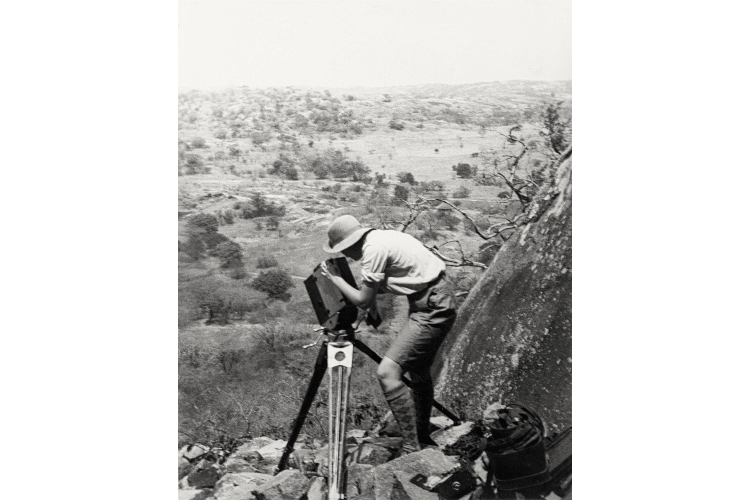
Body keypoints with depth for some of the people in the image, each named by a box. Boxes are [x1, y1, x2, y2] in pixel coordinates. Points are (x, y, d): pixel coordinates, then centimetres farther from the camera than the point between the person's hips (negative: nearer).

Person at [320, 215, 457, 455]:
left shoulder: (375, 249, -17)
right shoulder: (380, 237, 12)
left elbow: (362, 301, -12)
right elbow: (385, 283, 22)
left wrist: (334, 277, 0)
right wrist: (372, 294, 1)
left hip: (432, 309, -11)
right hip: (436, 301, 11)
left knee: (387, 372, -15)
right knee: (418, 371, 21)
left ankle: (411, 448, -10)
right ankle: (423, 440, 35)